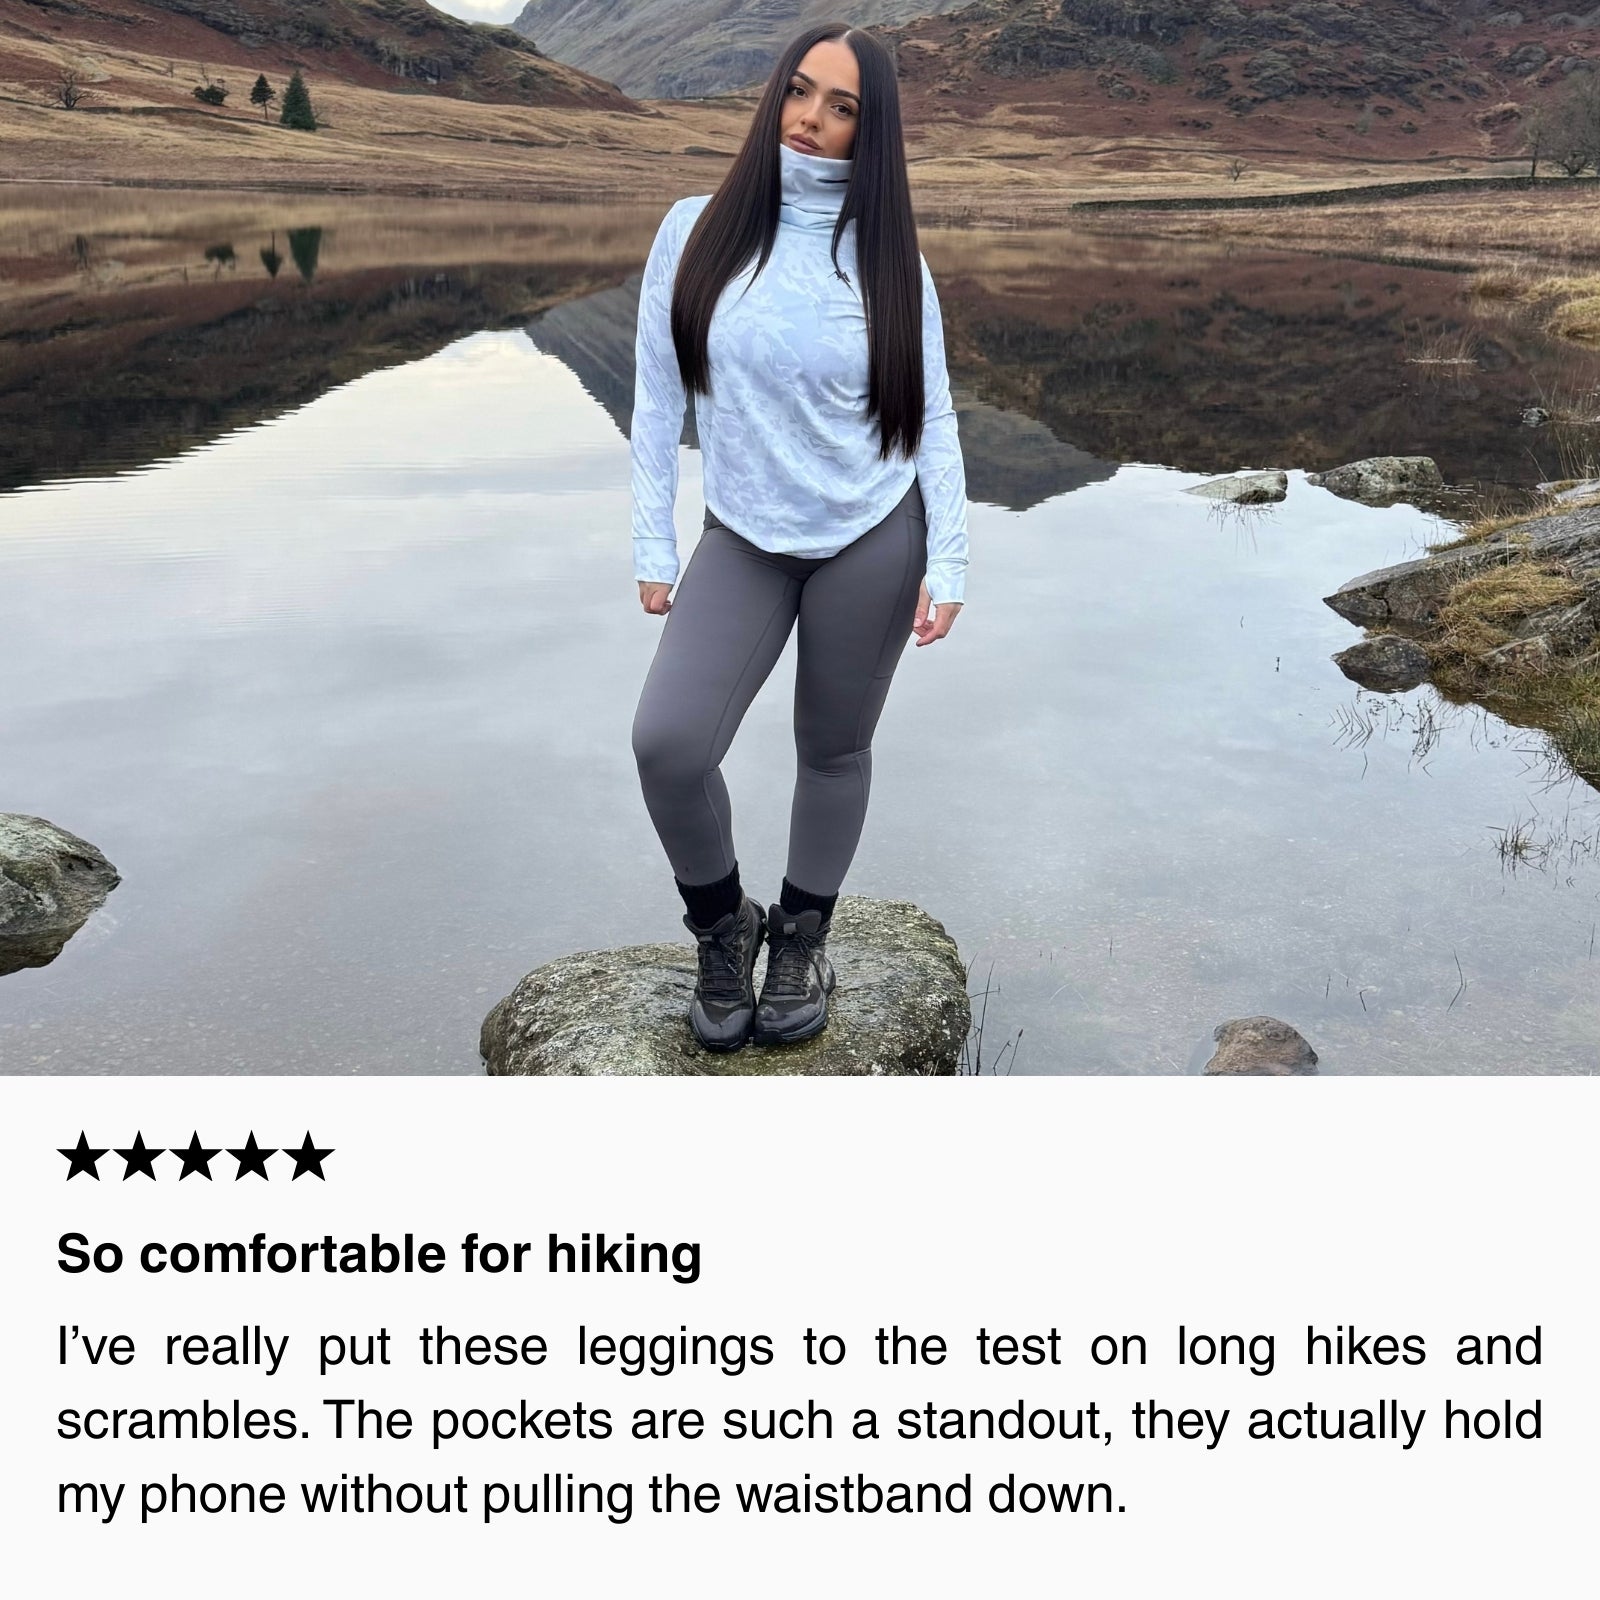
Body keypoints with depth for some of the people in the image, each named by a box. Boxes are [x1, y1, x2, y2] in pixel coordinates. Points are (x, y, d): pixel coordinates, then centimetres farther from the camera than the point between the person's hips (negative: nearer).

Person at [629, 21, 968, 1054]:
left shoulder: (887, 253, -3)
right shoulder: (699, 232, -3)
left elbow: (931, 416, 0)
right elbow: (660, 398, 1)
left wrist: (948, 562, -5)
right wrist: (653, 545, -1)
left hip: (871, 542, 0)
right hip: (743, 541, 1)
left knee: (833, 749, 10)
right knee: (667, 744, -15)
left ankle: (802, 935, 34)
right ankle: (721, 925, 13)